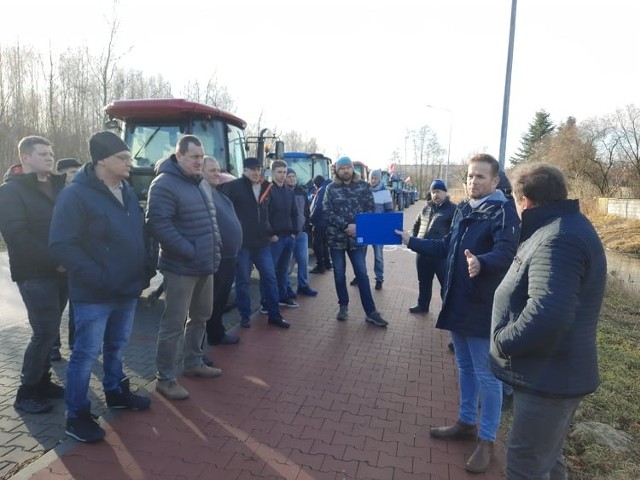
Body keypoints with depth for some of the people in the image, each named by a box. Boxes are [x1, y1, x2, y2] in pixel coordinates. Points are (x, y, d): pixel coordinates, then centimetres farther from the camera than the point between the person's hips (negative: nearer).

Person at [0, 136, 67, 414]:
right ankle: (26, 393, 11)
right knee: (45, 332, -5)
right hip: (35, 274, -6)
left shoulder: (57, 185, 12)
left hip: (60, 271, 6)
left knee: (49, 331, 13)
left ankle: (42, 382, 28)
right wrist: (54, 261, -18)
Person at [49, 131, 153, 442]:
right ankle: (76, 416, 19)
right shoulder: (75, 195, -14)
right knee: (86, 353, 3)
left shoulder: (127, 192, 10)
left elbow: (141, 234, 17)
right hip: (94, 294, -7)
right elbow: (62, 244, -19)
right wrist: (98, 277, -23)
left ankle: (116, 392, 40)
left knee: (117, 346, 21)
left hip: (128, 289, 7)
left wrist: (147, 268, 6)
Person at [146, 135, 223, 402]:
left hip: (206, 265, 9)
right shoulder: (165, 184, -14)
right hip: (181, 267, -9)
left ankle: (193, 363, 36)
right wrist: (189, 251, -21)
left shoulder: (202, 183, 14)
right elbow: (158, 224, -23)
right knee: (174, 324, 1)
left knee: (201, 317, 19)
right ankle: (165, 379, 15)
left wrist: (214, 250, 9)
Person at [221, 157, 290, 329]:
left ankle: (274, 315, 18)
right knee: (242, 281, 6)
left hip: (262, 241, 5)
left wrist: (270, 232, 17)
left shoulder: (267, 187, 8)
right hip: (241, 241, -4)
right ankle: (245, 316, 19)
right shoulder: (234, 186, -8)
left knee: (270, 278, 7)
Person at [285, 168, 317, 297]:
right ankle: (286, 287, 12)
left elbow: (307, 211, 16)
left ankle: (303, 286, 18)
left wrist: (306, 226, 7)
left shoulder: (302, 192, 11)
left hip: (301, 231, 5)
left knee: (303, 260, 7)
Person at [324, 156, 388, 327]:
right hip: (336, 237, 1)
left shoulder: (363, 186, 3)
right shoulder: (331, 188, 2)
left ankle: (371, 312, 8)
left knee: (362, 274, 2)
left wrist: (358, 226, -16)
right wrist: (346, 226, -17)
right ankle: (343, 306, 27)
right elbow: (328, 212, -6)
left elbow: (370, 209, 0)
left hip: (358, 236, 0)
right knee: (339, 274, 10)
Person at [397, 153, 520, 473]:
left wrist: (481, 263, -49)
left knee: (487, 375, 5)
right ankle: (466, 423, 38)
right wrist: (411, 241, 20)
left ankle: (487, 440, 22)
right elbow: (447, 247, 21)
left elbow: (505, 253, -28)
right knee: (465, 368, 21)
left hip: (484, 308, -8)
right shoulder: (463, 210, 11)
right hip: (458, 303, 8)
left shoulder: (503, 211, -14)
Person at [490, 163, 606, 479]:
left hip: (548, 377, -10)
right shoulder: (564, 227, 9)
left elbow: (547, 315, -38)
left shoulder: (558, 240, -26)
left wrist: (502, 343, -23)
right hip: (553, 372, 10)